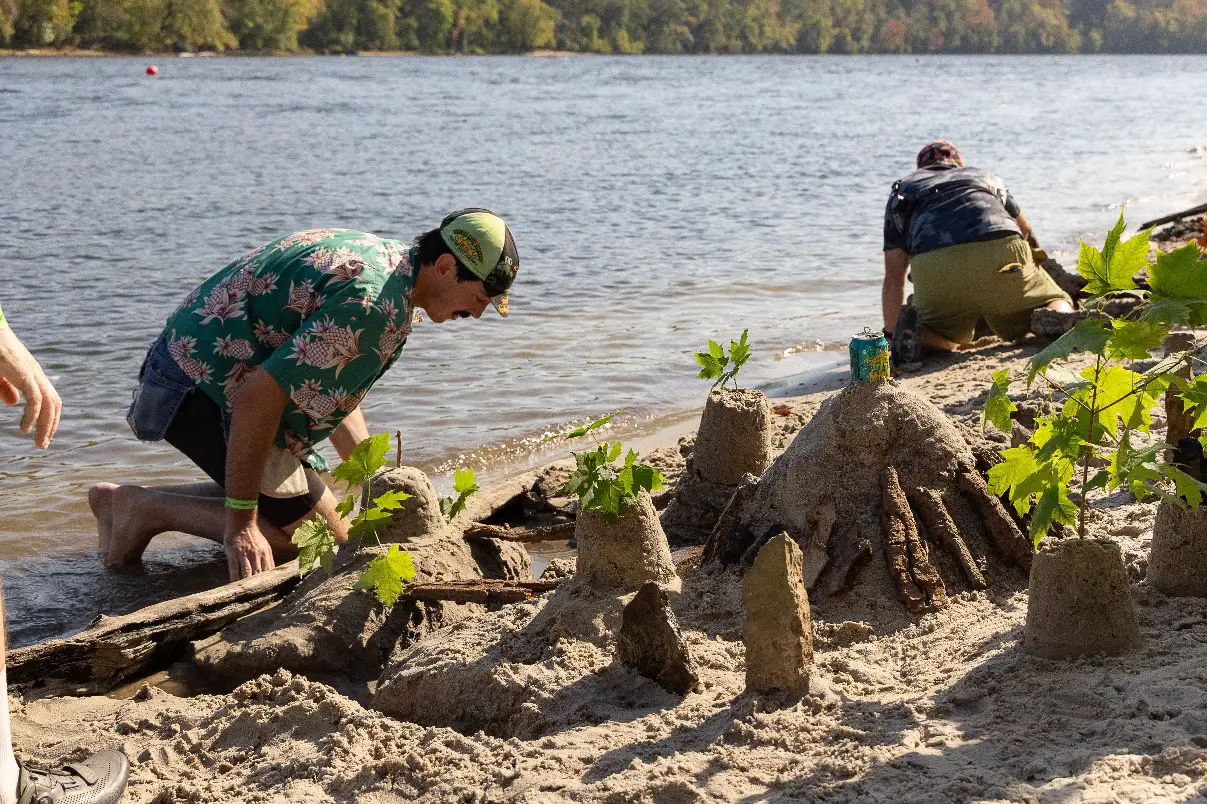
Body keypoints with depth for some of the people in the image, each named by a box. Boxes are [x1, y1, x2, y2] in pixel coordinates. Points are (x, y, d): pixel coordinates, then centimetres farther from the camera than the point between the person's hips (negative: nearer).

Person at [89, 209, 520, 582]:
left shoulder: (382, 256, 9)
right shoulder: (372, 305, -25)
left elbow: (332, 388, 19)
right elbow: (258, 395, -30)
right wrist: (240, 521, -25)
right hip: (209, 390, -11)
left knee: (315, 500, 18)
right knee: (323, 535, -8)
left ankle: (127, 498, 15)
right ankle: (147, 508, -6)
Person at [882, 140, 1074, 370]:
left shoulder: (902, 190, 35)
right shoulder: (986, 178, 40)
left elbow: (893, 276, 30)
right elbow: (1027, 233, 54)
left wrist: (891, 334, 38)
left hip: (933, 267, 0)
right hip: (1001, 250, 0)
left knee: (944, 340, 24)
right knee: (1057, 303, 21)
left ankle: (914, 328, -12)